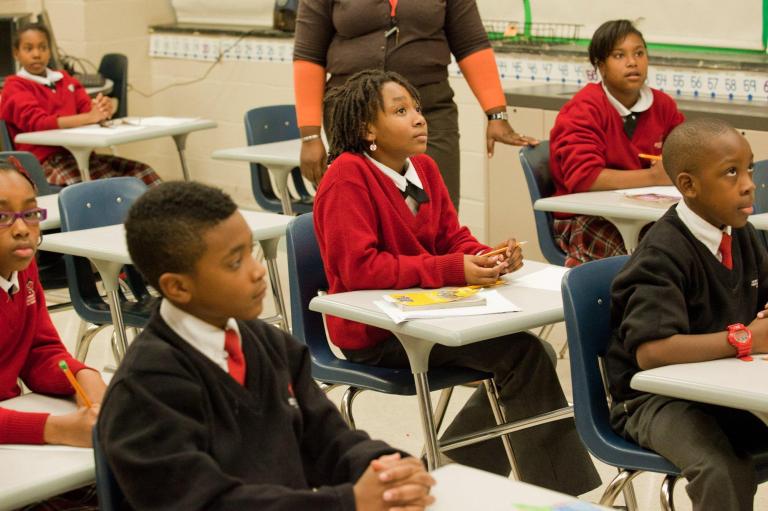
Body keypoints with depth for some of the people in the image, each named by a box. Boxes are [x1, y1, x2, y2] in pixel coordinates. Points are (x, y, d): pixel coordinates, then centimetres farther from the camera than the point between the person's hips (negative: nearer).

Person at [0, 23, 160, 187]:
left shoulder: (65, 79, 23)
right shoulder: (15, 86, 4)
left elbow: (88, 108, 9)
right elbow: (37, 122, -14)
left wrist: (103, 110, -17)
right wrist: (89, 118, -24)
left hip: (80, 154, 6)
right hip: (46, 162, -6)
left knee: (142, 172, -16)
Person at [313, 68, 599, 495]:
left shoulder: (424, 168, 8)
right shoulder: (347, 176, -17)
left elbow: (452, 238, 12)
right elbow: (360, 268, -24)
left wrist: (489, 259, -12)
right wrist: (453, 270, -27)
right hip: (374, 333, -8)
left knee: (526, 355, -6)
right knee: (521, 354, -17)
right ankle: (563, 491, -7)